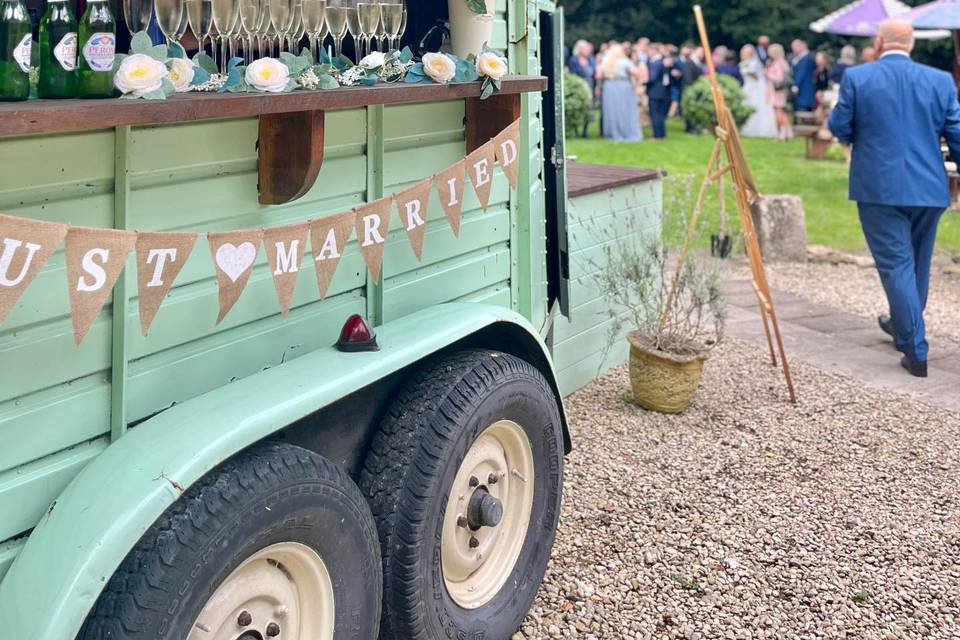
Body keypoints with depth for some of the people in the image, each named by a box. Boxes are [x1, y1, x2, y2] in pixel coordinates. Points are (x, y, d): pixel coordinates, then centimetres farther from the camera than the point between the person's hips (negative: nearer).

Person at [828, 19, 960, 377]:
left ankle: (916, 354, -3)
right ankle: (902, 326, 42)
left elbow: (839, 127, 1)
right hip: (930, 189, 3)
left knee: (897, 266, 0)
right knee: (918, 263, 21)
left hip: (879, 188, -3)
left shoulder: (856, 78, -6)